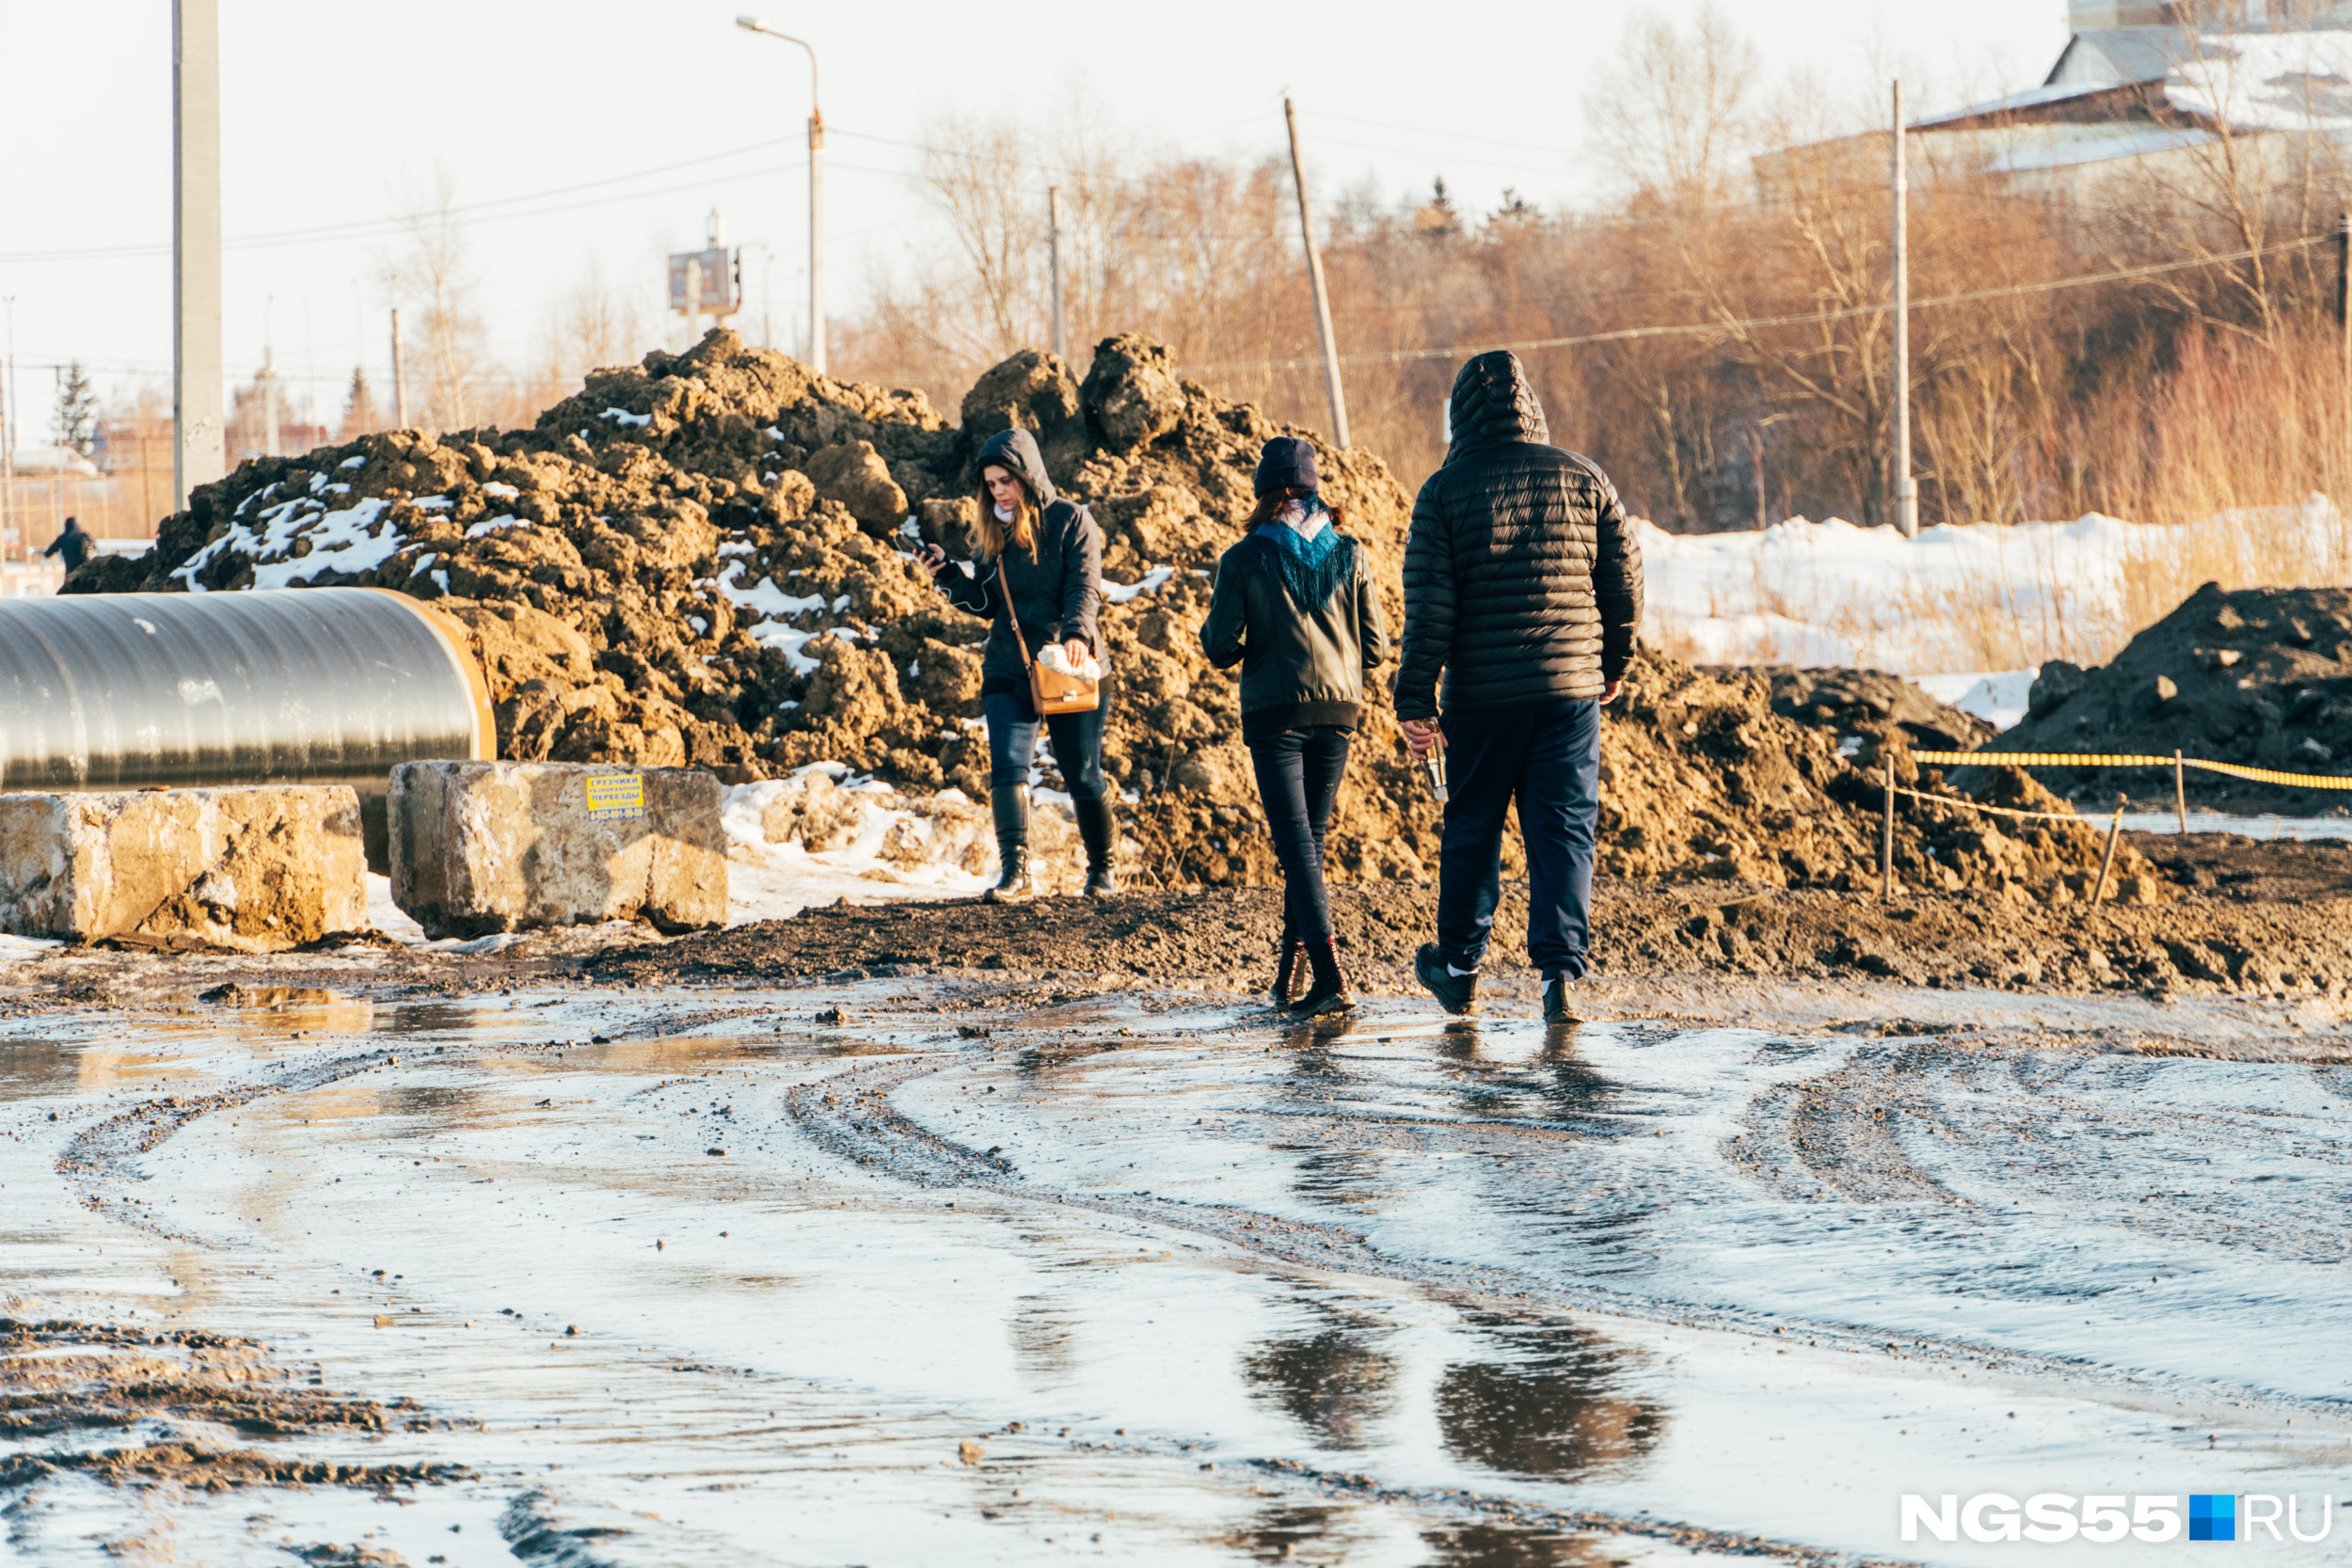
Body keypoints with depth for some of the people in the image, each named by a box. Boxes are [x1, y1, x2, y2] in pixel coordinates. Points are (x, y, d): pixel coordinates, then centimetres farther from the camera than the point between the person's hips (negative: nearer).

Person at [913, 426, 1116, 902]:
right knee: (1008, 765, -15)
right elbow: (987, 601, 12)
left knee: (1081, 775, 4)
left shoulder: (1070, 520, -4)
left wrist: (1076, 633, -33)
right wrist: (947, 574, -4)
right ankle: (1017, 871, -22)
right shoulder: (995, 532, 11)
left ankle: (1103, 867, 24)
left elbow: (1085, 586, -15)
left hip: (1070, 668, -4)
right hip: (1009, 670, 4)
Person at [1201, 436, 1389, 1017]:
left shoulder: (1243, 560, -5)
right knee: (1312, 837, 16)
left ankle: (1329, 975, -20)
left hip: (1275, 712, -3)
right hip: (1338, 709, 3)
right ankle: (1290, 966, 22)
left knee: (1296, 842, -7)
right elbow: (1375, 648, 5)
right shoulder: (1350, 555, 3)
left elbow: (1220, 648, -6)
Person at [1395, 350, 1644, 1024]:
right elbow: (1625, 577, 8)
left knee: (1471, 830, 13)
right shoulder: (1583, 479, 4)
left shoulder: (1446, 489, -3)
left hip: (1480, 692, -1)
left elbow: (1429, 602, -8)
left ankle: (1459, 967, 25)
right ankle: (1561, 971, -10)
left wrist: (1415, 699, -5)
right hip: (1571, 686, 1)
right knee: (1564, 830, 2)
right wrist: (1614, 663, 22)